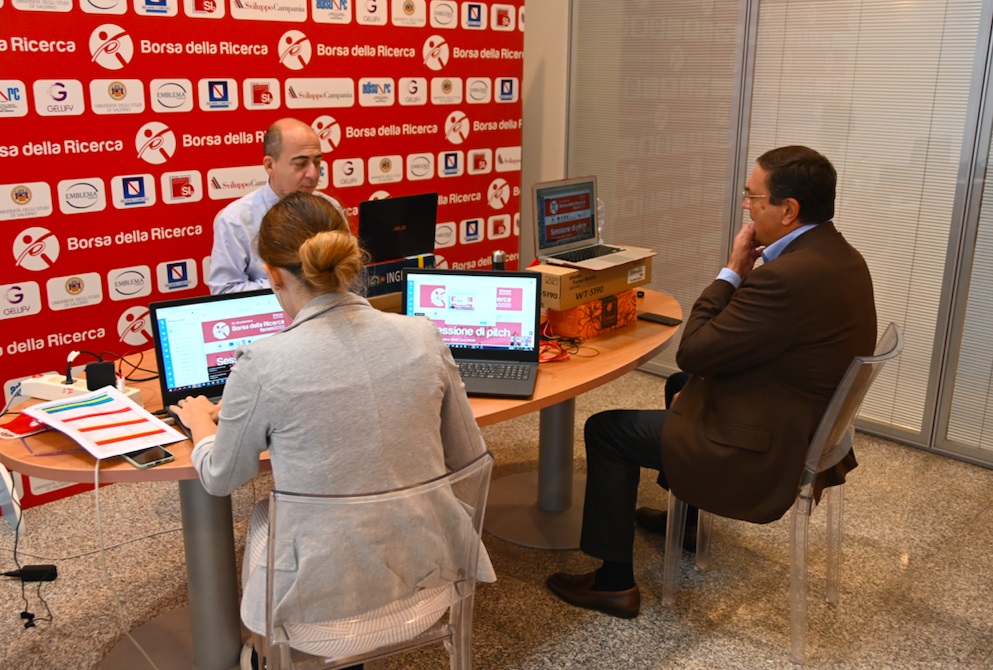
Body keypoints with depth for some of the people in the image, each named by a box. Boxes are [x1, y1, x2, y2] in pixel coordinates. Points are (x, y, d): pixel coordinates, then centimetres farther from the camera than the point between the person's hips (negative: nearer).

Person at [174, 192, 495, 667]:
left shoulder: (263, 365, -20)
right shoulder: (423, 337, -10)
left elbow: (219, 480, -1)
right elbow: (467, 460, 2)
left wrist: (201, 422, 19)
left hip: (327, 600, -3)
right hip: (428, 575, 4)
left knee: (263, 516, 29)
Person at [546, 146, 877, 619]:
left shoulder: (787, 277, -32)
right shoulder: (842, 257, 1)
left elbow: (692, 353, -22)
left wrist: (732, 272, -15)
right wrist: (744, 275, -1)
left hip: (765, 454, -10)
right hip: (814, 432, 10)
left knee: (606, 430, 0)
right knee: (683, 388, 32)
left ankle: (614, 582, 12)